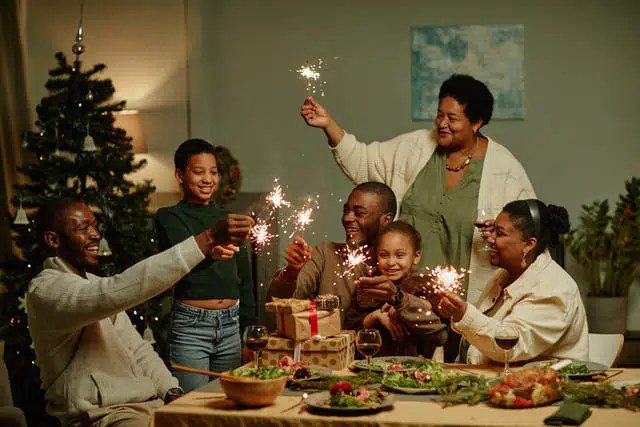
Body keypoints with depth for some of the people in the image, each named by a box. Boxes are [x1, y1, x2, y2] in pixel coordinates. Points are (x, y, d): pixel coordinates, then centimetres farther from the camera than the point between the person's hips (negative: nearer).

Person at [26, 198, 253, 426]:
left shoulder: (95, 285, 19)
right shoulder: (45, 290, -13)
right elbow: (121, 290, -30)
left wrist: (173, 391, 0)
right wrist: (207, 240, -33)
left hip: (151, 402, 9)